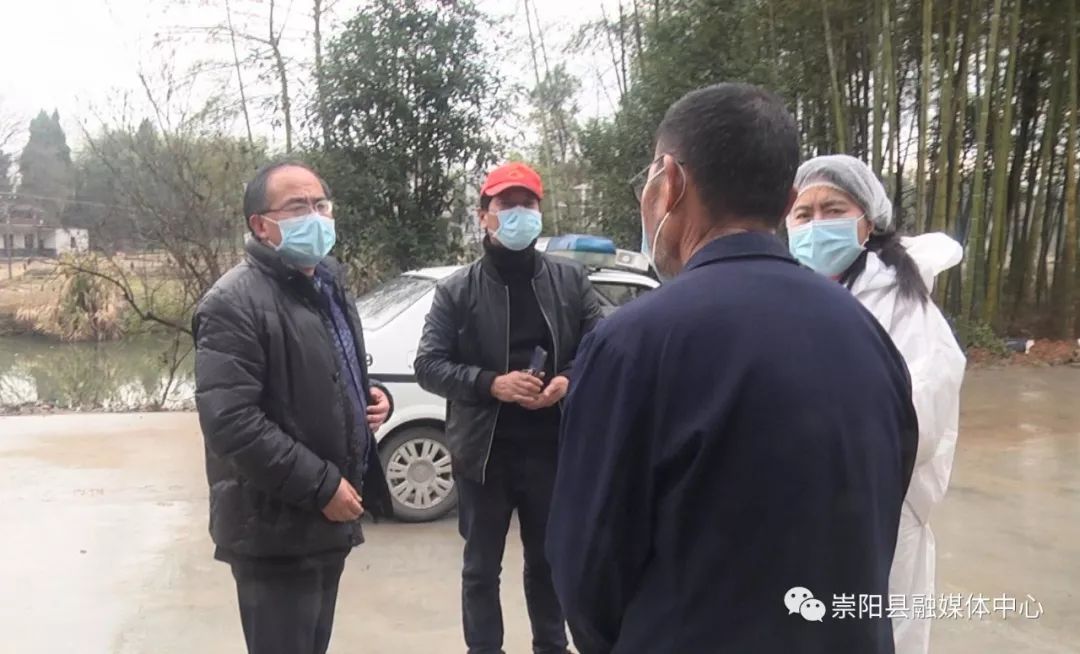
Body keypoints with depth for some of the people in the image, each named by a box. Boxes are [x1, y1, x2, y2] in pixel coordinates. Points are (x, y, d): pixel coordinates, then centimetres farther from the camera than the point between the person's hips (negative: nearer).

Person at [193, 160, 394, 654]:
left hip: (328, 519, 9)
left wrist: (374, 399, 4)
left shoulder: (328, 287, 13)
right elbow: (231, 423, -25)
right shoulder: (235, 303, -17)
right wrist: (321, 486, -23)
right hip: (276, 529, -9)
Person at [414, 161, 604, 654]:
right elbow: (428, 364, -5)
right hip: (484, 450, -1)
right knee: (482, 566, 12)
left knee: (548, 558, 19)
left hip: (551, 447, 1)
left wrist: (568, 381, -16)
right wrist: (491, 384, -19)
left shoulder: (570, 280, 3)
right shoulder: (456, 290, 0)